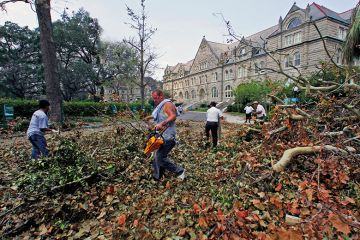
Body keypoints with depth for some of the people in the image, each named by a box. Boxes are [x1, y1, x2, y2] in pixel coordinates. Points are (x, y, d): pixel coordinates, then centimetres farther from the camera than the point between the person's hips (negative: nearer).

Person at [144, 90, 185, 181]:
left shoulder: (167, 104, -12)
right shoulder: (160, 106, 18)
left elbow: (173, 116, -29)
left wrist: (162, 124, -40)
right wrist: (150, 117, 35)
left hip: (167, 137, -10)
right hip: (161, 136, 10)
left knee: (160, 157, -10)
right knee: (157, 157, 13)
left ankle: (180, 171, 6)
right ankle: (156, 178, 26)